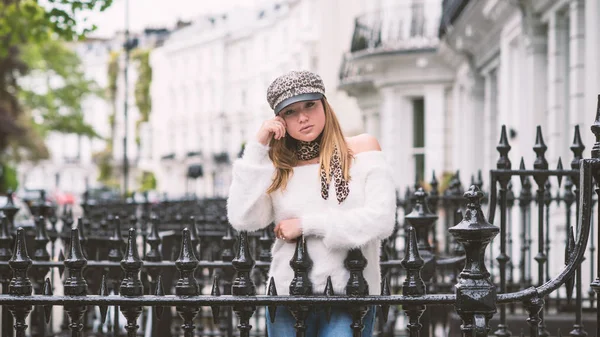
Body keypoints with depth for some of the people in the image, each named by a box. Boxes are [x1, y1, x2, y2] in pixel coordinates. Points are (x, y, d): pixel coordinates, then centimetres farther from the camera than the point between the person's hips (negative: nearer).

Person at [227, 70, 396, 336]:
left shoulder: (361, 150, 4)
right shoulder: (277, 166, 8)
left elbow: (382, 219, -8)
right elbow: (242, 220, -6)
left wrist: (306, 224, -8)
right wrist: (257, 148, -5)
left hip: (349, 297, -2)